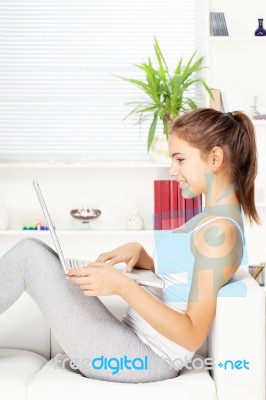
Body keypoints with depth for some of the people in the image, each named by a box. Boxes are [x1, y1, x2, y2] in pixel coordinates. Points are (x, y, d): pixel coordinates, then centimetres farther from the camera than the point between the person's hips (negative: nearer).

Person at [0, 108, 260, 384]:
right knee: (34, 251, 7)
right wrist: (138, 253, 1)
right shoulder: (212, 217, 11)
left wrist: (123, 286, -27)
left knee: (30, 255, -10)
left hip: (147, 358, -9)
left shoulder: (219, 230, -18)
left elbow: (193, 335, -21)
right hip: (137, 341, 9)